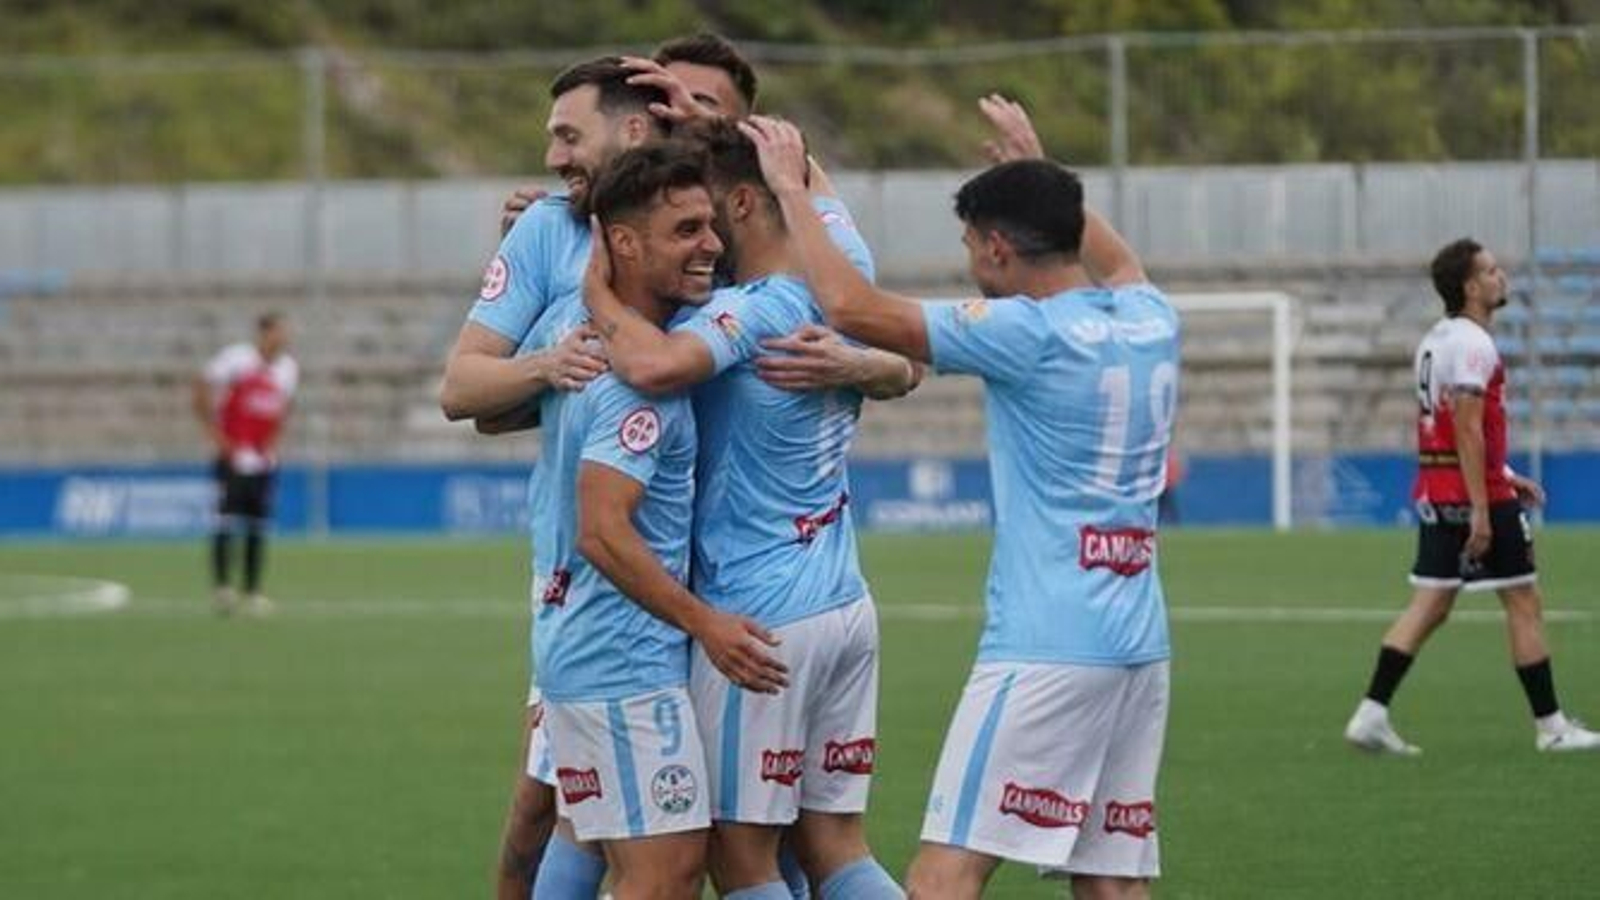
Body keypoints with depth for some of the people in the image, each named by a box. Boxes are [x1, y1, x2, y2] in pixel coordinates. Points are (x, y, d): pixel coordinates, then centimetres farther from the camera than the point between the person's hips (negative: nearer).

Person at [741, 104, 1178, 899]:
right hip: (1139, 647, 8)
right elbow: (1119, 267, 36)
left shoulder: (1026, 333, -12)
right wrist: (1041, 166, 48)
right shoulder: (1149, 323, 9)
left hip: (1047, 648, -8)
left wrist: (792, 189, -3)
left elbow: (851, 305, -16)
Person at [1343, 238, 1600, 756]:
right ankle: (1551, 726, 8)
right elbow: (1467, 430, -21)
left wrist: (1504, 478, 25)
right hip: (1475, 491, -9)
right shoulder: (1472, 345, -16)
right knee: (1524, 602, 2)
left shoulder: (1435, 341, 15)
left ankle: (1371, 714, -1)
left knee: (1430, 606, 7)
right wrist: (1480, 509, -22)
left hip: (1434, 493, 9)